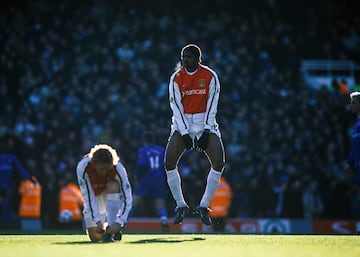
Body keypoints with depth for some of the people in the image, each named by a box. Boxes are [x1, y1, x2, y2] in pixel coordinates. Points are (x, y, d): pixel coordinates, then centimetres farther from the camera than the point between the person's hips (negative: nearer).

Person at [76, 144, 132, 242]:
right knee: (96, 237, -8)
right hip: (95, 195, 1)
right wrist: (97, 221, -35)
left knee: (113, 187, -38)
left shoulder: (118, 168, -33)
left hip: (112, 194, -1)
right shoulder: (82, 167, -33)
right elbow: (88, 197, -28)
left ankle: (111, 231, -31)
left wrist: (118, 223, -42)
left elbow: (127, 200, -32)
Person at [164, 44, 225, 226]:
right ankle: (181, 206, -1)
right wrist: (184, 134, -13)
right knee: (169, 163, -15)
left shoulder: (210, 76, -5)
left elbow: (212, 106, -5)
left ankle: (204, 206, -4)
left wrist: (206, 131, -13)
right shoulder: (176, 78, -4)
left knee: (219, 163, -16)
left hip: (205, 122, 0)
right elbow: (176, 108, -6)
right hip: (182, 123, 0)